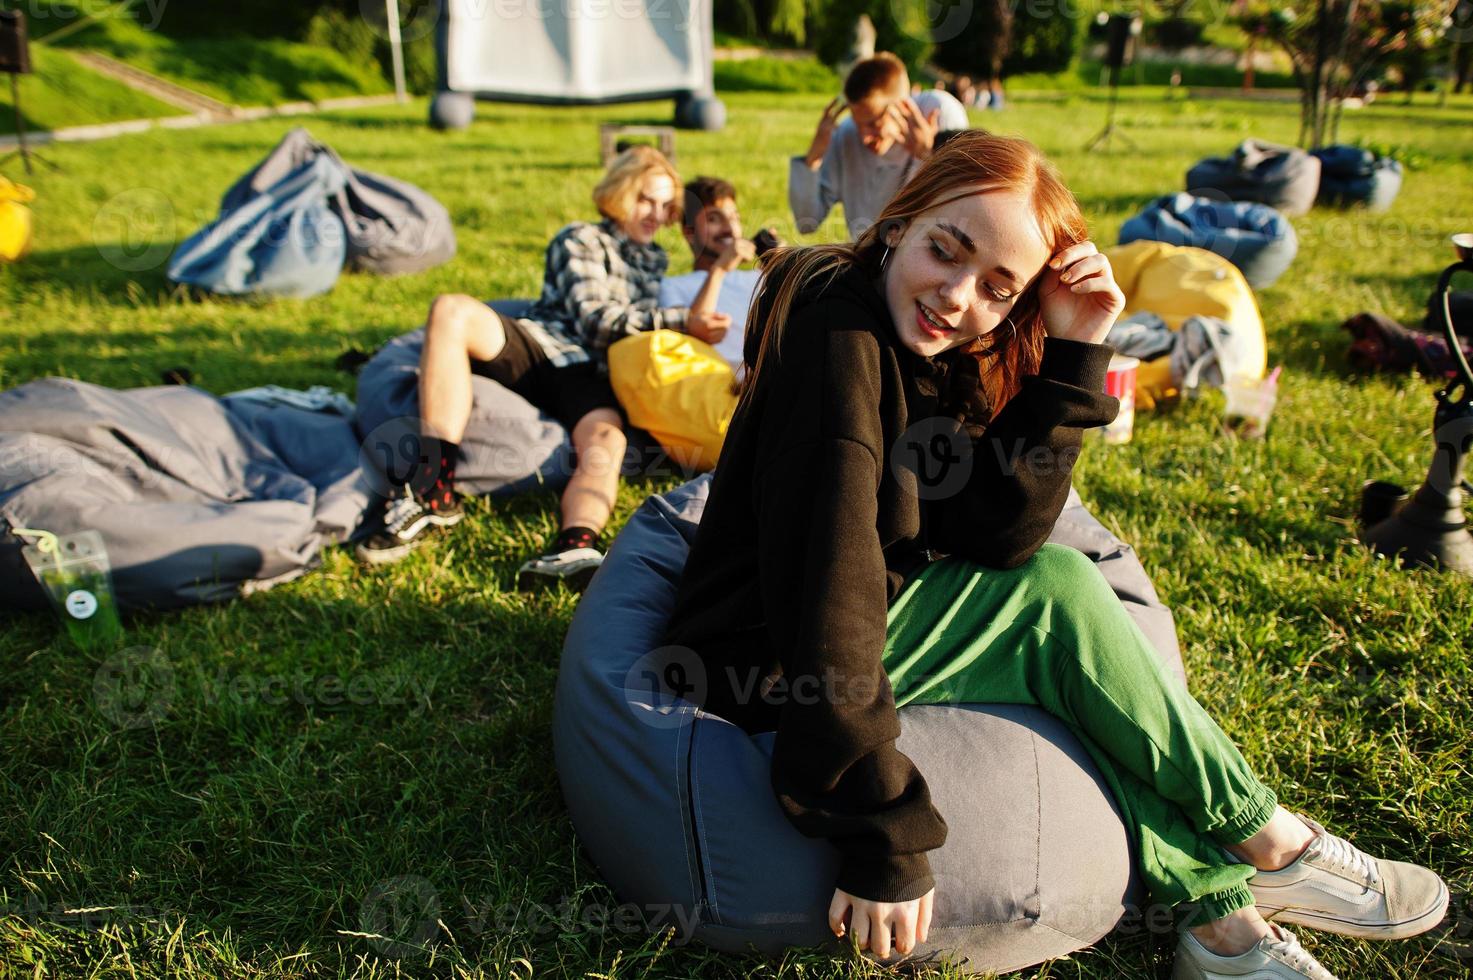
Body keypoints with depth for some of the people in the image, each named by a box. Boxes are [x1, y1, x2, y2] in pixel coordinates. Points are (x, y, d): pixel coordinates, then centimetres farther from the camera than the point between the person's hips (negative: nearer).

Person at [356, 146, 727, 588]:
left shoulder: (656, 259, 33)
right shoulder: (581, 240, 15)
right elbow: (595, 320, 0)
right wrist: (679, 321, -5)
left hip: (589, 374, 2)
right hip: (543, 346, -2)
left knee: (606, 443, -35)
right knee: (452, 311, -32)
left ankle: (574, 547, -64)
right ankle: (435, 492, -39)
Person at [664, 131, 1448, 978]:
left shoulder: (930, 353, 3)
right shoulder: (838, 330, -23)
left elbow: (997, 538, -7)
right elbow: (828, 574, -30)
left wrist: (1071, 355, -15)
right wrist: (883, 838, -28)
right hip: (772, 676, -9)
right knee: (1059, 596, -14)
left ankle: (1217, 899, 6)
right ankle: (1265, 845, 4)